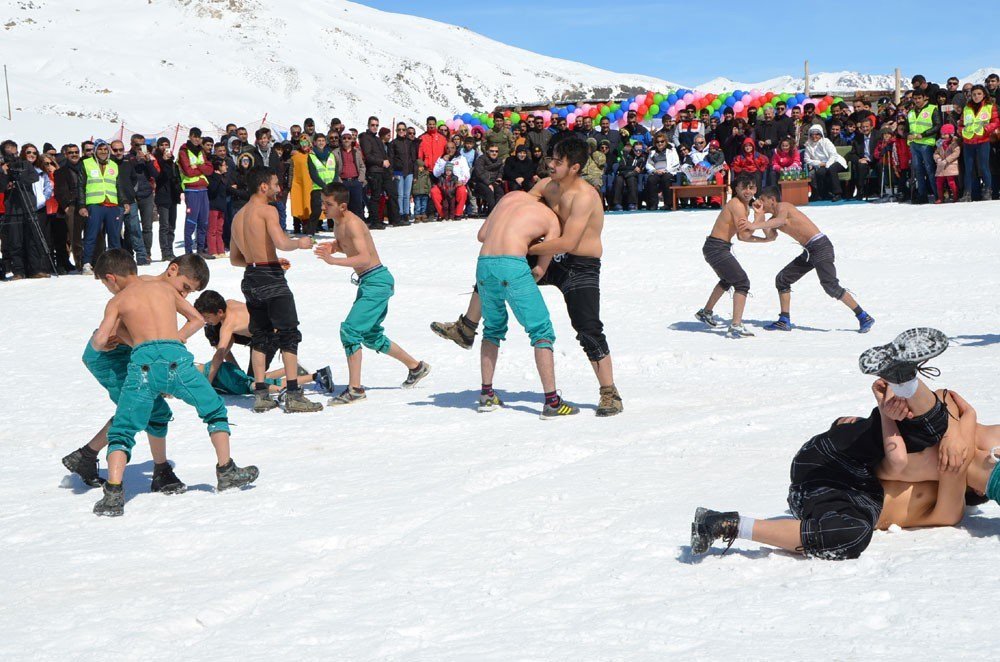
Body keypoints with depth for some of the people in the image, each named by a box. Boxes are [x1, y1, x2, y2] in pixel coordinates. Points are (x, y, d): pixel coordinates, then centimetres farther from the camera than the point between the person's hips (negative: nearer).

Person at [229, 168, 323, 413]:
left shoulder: (238, 216, 16)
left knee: (259, 336, 14)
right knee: (288, 335, -3)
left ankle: (261, 395, 11)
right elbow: (281, 242, -24)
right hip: (271, 279, -8)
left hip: (250, 279, 8)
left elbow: (234, 259, 22)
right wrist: (300, 243, -5)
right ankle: (293, 395, -6)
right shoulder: (267, 210, -9)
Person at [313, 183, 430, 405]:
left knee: (350, 330, -17)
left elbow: (365, 258, -33)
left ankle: (355, 389, -12)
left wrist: (333, 260, -40)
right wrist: (333, 247, 4)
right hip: (367, 283, 11)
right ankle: (416, 367, 37)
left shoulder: (352, 224, -21)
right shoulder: (338, 223, 7)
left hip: (377, 281, -11)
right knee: (370, 336, 21)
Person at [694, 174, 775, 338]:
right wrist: (757, 216, -16)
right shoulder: (737, 205, -18)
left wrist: (766, 239, 13)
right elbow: (744, 235, -22)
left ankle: (706, 312, 52)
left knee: (728, 280, 34)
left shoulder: (745, 207, 14)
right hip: (717, 249, -11)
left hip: (714, 248, 11)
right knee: (742, 283, -15)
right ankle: (736, 326, -22)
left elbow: (741, 236, 18)